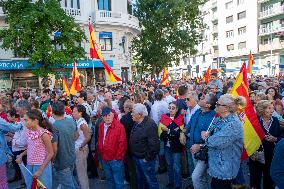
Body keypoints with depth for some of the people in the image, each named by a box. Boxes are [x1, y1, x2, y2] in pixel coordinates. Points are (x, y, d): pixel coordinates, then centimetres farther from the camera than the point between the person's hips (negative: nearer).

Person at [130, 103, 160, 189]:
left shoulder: (150, 125, -25)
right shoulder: (137, 123, 4)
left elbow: (153, 144, -28)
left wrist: (147, 158, -21)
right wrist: (134, 154, 13)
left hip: (145, 159, -9)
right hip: (136, 157, 9)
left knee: (150, 180, 9)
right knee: (140, 178, 25)